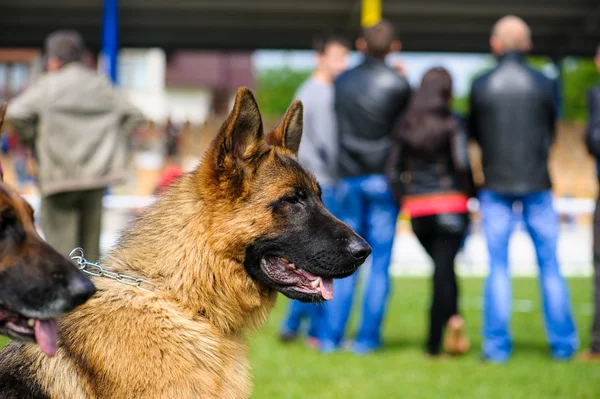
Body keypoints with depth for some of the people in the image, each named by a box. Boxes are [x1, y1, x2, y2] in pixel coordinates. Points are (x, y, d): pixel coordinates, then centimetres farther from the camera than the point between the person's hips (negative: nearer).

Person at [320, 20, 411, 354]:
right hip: (384, 178, -3)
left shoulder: (342, 81, 4)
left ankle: (331, 336, 5)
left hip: (349, 179, 3)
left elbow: (338, 126, 9)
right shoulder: (398, 83, -7)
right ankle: (368, 338, 1)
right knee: (380, 262, 2)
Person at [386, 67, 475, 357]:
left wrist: (404, 201, 10)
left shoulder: (404, 126, 5)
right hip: (450, 205, -4)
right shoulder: (452, 124, -7)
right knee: (443, 269, -1)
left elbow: (393, 170, 3)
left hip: (417, 208, 4)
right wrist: (470, 192, 3)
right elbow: (462, 165, -13)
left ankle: (452, 318, 3)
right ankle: (434, 340, -5)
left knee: (442, 267, 17)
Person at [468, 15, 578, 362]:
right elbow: (551, 130, 9)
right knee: (550, 265, 7)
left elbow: (475, 132, 8)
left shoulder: (481, 86, -3)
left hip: (496, 184, 0)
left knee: (498, 267, 4)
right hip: (536, 183, 0)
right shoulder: (544, 84, -2)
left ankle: (497, 346, 2)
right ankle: (563, 343, 10)